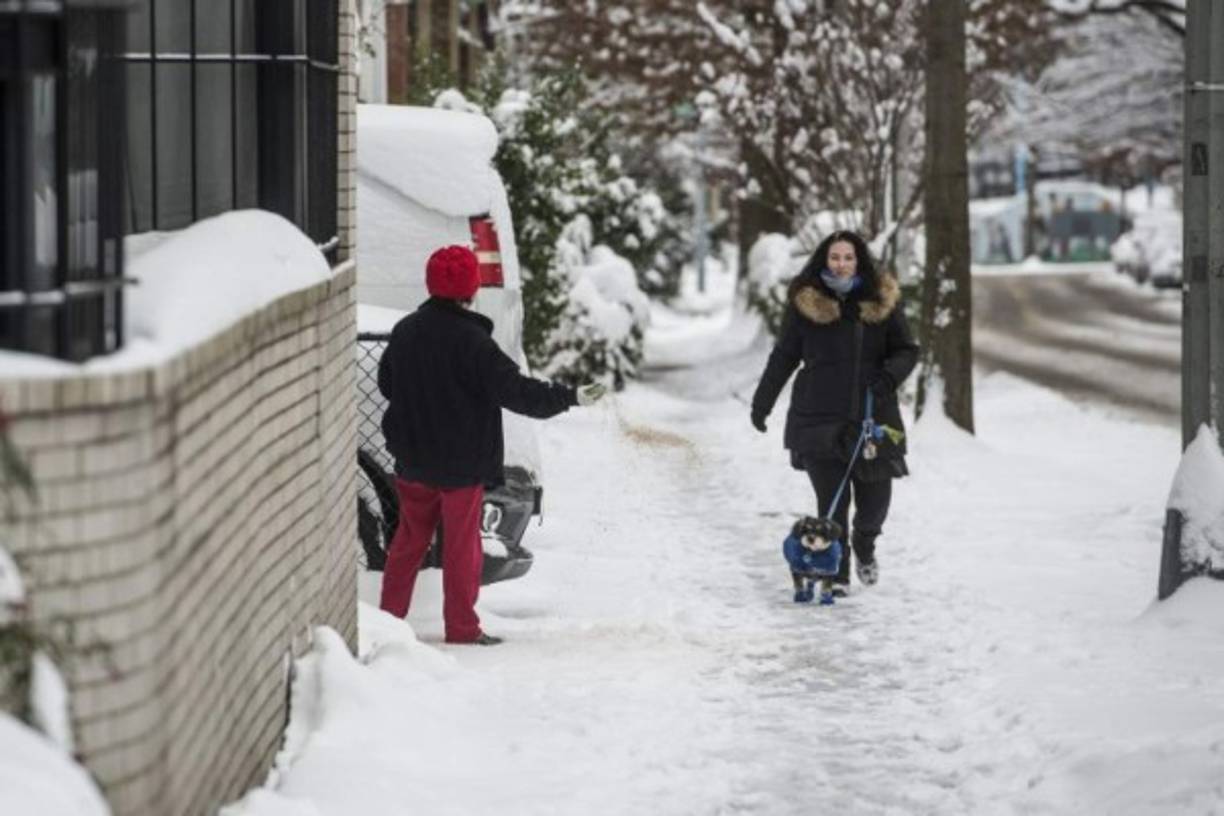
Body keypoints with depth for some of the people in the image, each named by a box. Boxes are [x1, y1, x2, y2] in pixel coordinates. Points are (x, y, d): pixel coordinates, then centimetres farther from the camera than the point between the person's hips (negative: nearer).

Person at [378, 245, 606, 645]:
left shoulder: (404, 331, 1)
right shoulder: (471, 340, -19)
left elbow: (386, 383, 15)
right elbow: (515, 390, -21)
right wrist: (570, 397, -14)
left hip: (413, 460, 6)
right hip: (461, 463, -6)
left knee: (410, 537, 16)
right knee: (461, 544, 4)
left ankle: (389, 615, 19)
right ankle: (462, 626, 9)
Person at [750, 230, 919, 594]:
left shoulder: (882, 301, 5)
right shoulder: (805, 303, 2)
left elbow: (907, 350, 9)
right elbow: (784, 356, 10)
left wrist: (890, 374, -12)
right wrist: (762, 402, 11)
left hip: (873, 415, 1)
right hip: (821, 417, -1)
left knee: (875, 497, 4)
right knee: (831, 500, -6)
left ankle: (864, 544, 37)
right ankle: (836, 574, 6)